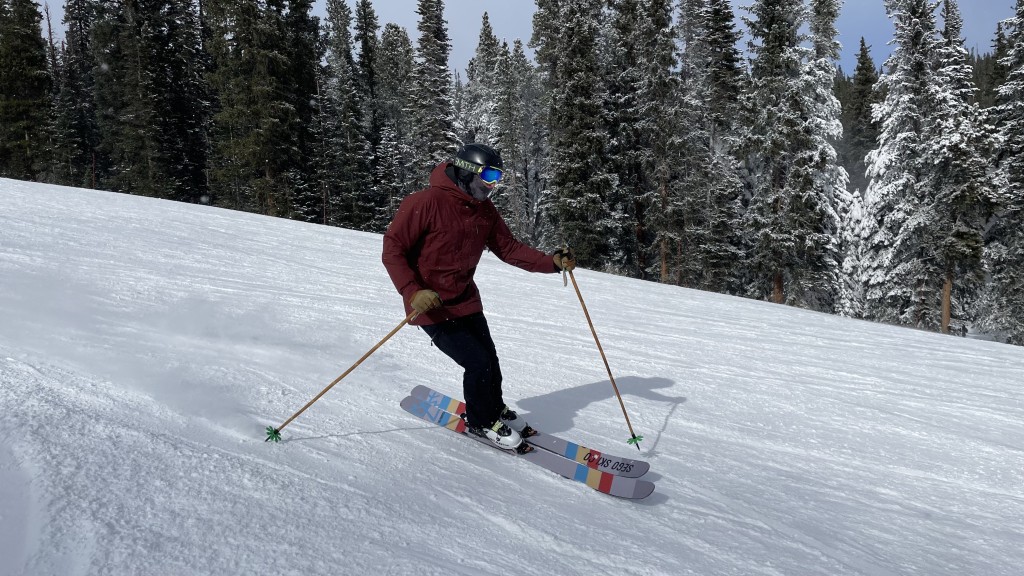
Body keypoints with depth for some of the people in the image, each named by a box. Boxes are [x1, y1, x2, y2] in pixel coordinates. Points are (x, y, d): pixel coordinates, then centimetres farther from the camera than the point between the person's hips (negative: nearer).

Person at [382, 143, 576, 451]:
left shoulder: (485, 210, 1)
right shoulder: (426, 203, -21)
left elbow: (509, 248, 2)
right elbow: (393, 249, -19)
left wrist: (551, 262, -12)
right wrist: (413, 292, -30)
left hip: (466, 301, 7)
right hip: (432, 306, -7)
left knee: (489, 360, 13)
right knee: (479, 363, -9)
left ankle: (494, 410, 40)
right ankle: (481, 421, 16)